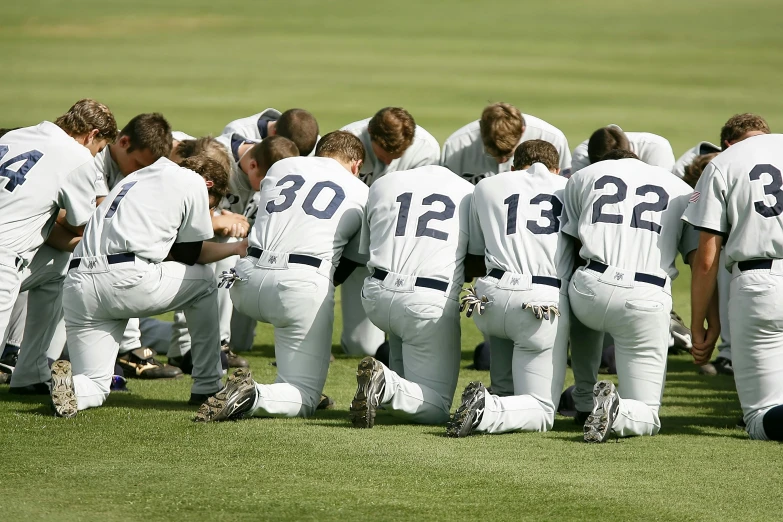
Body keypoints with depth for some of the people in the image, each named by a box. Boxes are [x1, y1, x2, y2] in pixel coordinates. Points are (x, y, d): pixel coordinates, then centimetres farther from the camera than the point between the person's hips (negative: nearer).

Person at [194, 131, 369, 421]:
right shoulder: (362, 194, 16)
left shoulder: (281, 167, 22)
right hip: (305, 283, -4)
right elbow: (350, 265, 20)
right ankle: (253, 397, -29)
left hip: (248, 281, 4)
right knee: (304, 399, 2)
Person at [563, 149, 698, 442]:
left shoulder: (583, 176, 20)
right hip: (648, 300, -1)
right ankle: (617, 412, -22)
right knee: (646, 417, 10)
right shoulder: (681, 190, 20)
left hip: (591, 287, 1)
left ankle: (584, 394, 30)